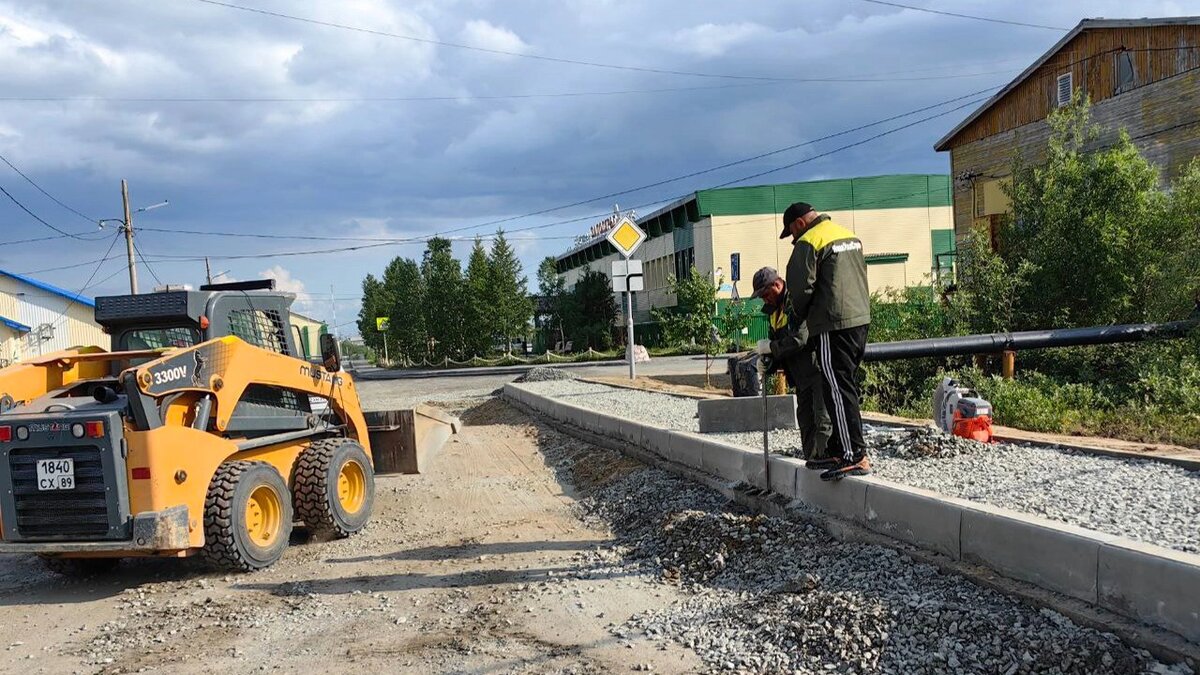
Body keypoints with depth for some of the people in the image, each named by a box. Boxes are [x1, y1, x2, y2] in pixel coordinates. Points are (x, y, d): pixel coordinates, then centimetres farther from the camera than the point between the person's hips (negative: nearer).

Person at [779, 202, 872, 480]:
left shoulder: (808, 243, -9)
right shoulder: (850, 236, 17)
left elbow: (800, 289, -10)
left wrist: (798, 318, 8)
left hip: (833, 326, -9)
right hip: (861, 320, 9)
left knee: (838, 390, -7)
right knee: (846, 386, 14)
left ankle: (855, 457, -10)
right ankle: (840, 449, 19)